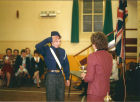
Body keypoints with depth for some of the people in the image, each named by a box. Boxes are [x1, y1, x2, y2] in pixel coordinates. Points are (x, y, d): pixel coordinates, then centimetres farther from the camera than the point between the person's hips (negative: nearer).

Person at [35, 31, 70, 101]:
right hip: (51, 76, -4)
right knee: (51, 98, 6)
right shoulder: (47, 50, -7)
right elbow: (38, 47, -28)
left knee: (61, 98, 15)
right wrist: (49, 39, -28)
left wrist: (67, 78, 11)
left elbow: (66, 65, 9)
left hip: (60, 76, 4)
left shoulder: (62, 51, 4)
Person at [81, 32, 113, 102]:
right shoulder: (109, 56, 4)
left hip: (95, 93, -7)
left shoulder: (92, 56, -17)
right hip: (106, 90, 7)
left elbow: (90, 78, -18)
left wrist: (84, 76, 4)